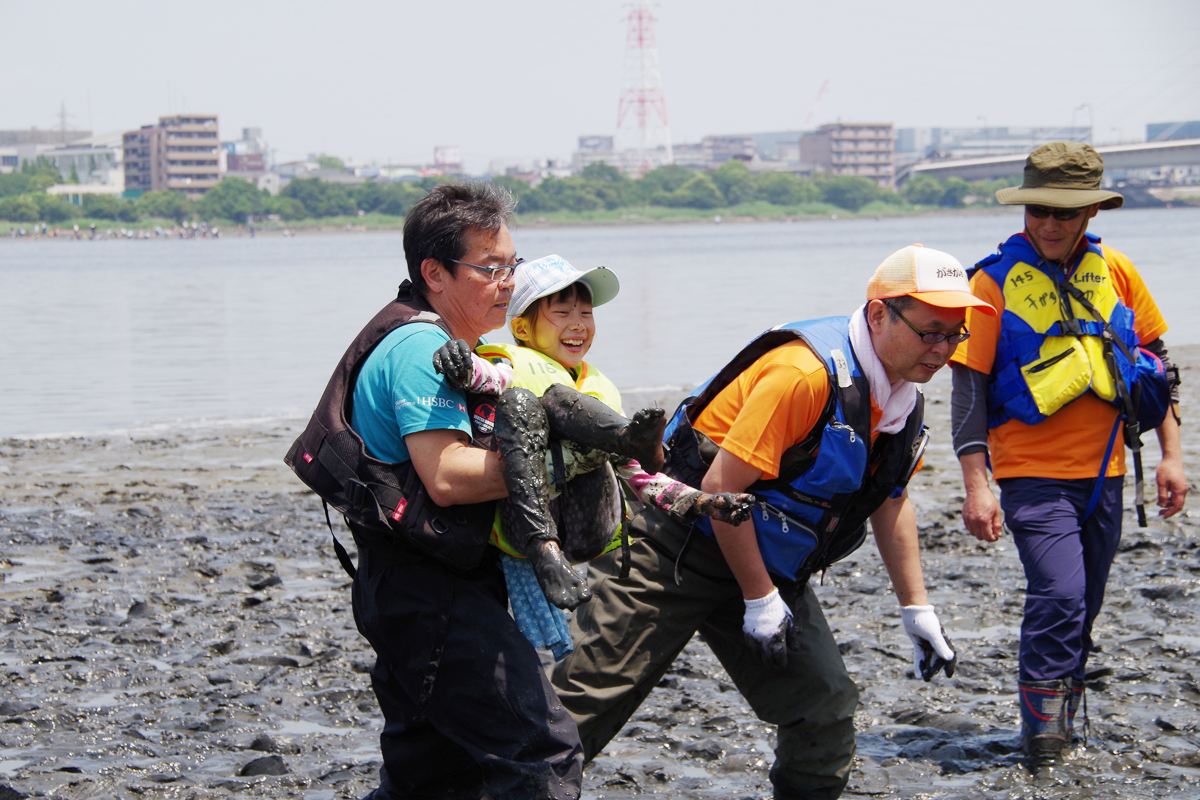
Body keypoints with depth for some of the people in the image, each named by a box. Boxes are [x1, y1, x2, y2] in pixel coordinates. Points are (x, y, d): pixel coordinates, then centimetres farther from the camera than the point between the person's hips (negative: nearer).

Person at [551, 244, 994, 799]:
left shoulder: (904, 394, 2)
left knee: (827, 713, 1)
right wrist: (759, 600, -18)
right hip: (675, 553, -8)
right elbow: (721, 487, -25)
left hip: (768, 565, 8)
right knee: (580, 710, -8)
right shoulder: (806, 373, -27)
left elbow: (889, 501, 18)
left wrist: (917, 609, 16)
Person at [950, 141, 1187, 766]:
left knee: (1081, 611, 12)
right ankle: (1042, 734, -7)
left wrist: (1170, 453, 9)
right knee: (1059, 597, -19)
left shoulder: (1114, 271, 4)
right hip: (1032, 474, -4)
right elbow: (969, 387, -7)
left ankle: (1062, 729, 27)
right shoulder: (995, 281, -7)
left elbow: (1156, 359, 13)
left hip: (1104, 470, 4)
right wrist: (976, 486, -13)